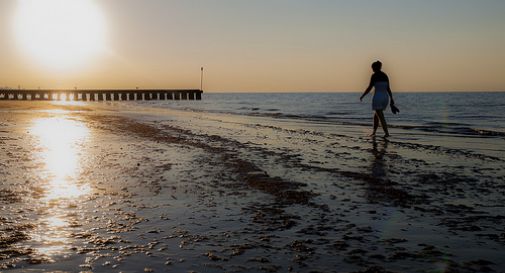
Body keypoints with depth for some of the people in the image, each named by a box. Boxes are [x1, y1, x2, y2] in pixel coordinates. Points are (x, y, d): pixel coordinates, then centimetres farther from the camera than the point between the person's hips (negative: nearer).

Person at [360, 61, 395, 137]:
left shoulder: (374, 76, -9)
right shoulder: (385, 75, 11)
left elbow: (369, 88, -10)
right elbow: (388, 88, 8)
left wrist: (362, 96, 2)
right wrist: (391, 99, 8)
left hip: (377, 98, -7)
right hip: (385, 98, 7)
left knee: (381, 117, -4)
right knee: (376, 115, 21)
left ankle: (387, 133, -13)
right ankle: (374, 132, 23)